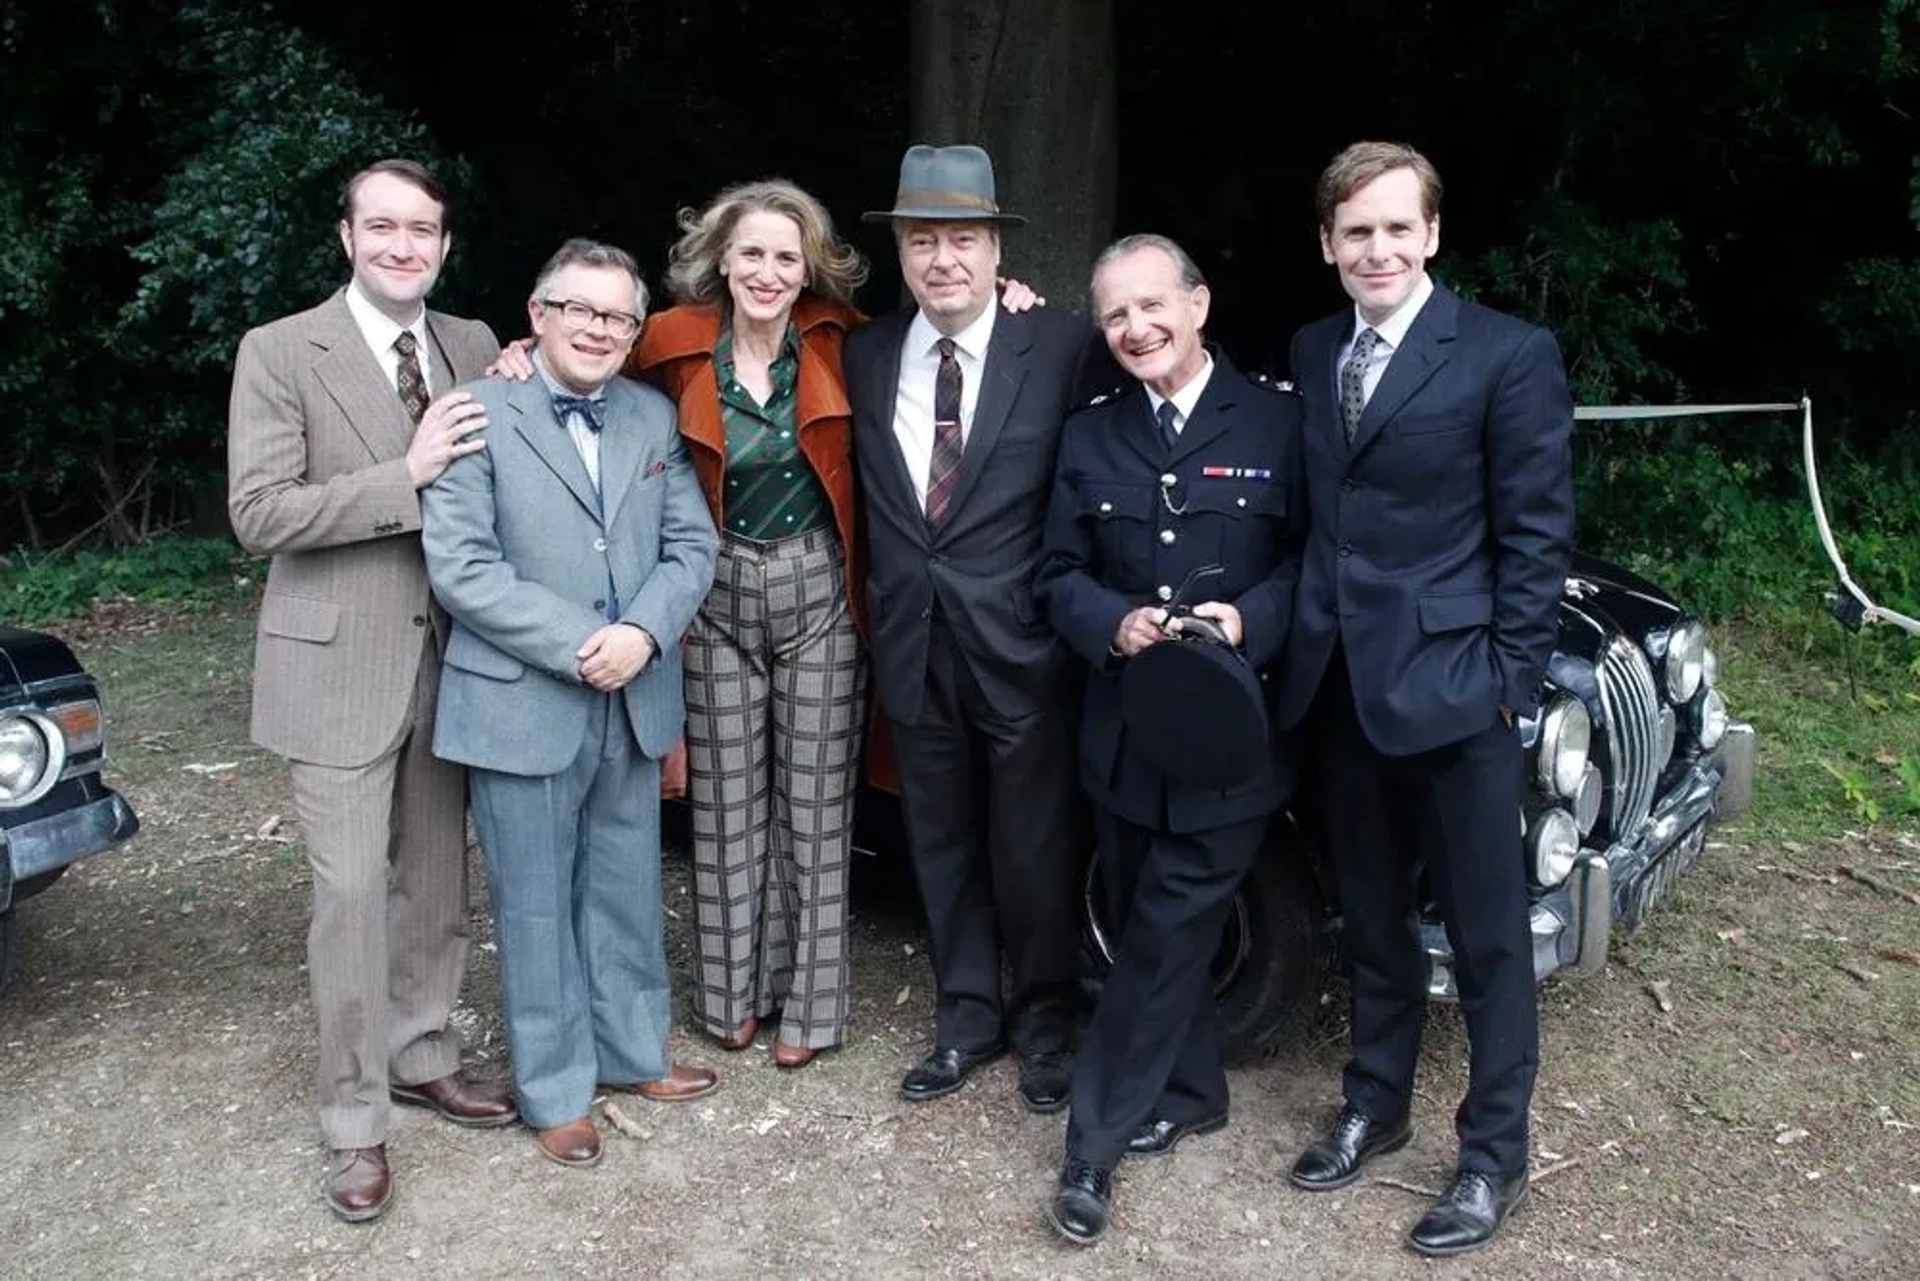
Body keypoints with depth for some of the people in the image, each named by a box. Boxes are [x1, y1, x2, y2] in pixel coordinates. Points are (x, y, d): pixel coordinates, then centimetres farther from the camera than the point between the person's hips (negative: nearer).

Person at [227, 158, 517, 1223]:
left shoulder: (474, 348, 7)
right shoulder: (279, 353, -6)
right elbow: (258, 514, -12)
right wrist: (406, 475, -20)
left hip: (448, 656, 5)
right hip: (338, 662, -4)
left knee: (435, 879, 14)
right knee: (350, 892, -1)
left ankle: (422, 1056, 32)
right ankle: (356, 1120, 13)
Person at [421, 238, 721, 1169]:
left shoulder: (654, 417, 8)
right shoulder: (478, 415, -6)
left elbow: (692, 545, 4)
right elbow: (459, 567, -13)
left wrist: (642, 633, -14)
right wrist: (577, 646, -18)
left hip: (634, 702, 4)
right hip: (522, 705, -4)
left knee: (627, 893, 17)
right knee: (537, 908, 8)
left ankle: (633, 1051, 35)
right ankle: (554, 1093, 23)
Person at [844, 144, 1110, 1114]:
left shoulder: (1062, 348, -7)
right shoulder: (865, 356, 5)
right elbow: (867, 500, 9)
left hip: (1019, 643, -3)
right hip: (913, 644, 4)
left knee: (1033, 847, 9)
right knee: (941, 844, 15)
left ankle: (1044, 1024, 29)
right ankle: (966, 1019, 32)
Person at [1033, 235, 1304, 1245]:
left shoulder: (1279, 421, -4)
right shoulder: (1089, 436, 7)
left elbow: (1314, 561, -3)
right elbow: (1060, 575, 6)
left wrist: (1251, 619, -21)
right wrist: (1113, 624, -14)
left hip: (1233, 731, -4)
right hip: (1125, 730, 4)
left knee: (1166, 936, -1)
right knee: (1147, 929, 14)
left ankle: (1095, 1141, 10)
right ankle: (1188, 1095, 34)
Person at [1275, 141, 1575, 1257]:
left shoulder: (1510, 355, -8)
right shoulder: (1311, 353, 9)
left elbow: (1537, 535, -8)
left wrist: (1507, 678, -10)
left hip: (1452, 688, -5)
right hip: (1339, 688, 5)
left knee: (1488, 934, 7)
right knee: (1374, 920, 18)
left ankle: (1496, 1156, 22)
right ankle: (1376, 1107, 34)